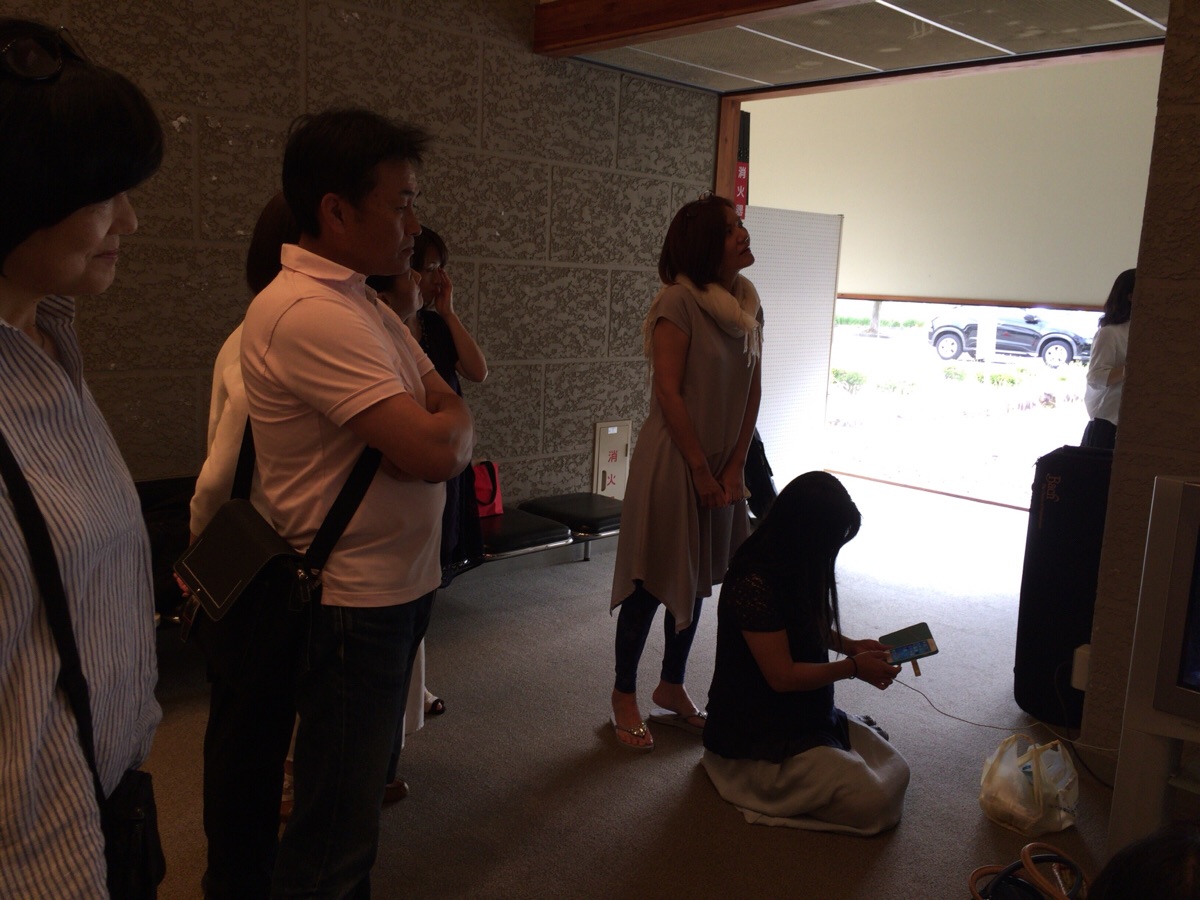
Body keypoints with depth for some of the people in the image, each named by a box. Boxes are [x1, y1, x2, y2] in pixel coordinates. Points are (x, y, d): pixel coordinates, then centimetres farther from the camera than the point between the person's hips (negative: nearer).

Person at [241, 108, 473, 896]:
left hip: (397, 587, 10)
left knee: (360, 788, 25)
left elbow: (450, 415, 12)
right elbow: (437, 449, -26)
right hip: (355, 602, -10)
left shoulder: (363, 302, 11)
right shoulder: (309, 314, -22)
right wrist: (448, 423, -6)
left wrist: (436, 426, -9)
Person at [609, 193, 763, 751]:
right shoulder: (679, 302, -16)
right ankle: (625, 695, 21)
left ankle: (672, 686, 33)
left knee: (697, 578, 16)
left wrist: (734, 467, -2)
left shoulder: (747, 302, 5)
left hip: (722, 463, 7)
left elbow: (753, 390, 5)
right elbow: (669, 394, -19)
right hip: (673, 460, -7)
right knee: (652, 582, 3)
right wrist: (701, 470, -15)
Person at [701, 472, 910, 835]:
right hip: (757, 737, -9)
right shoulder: (754, 583, -28)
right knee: (874, 803, -16)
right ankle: (755, 776, 0)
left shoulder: (795, 569, 1)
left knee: (896, 773, 6)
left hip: (806, 713, 9)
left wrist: (849, 644, 1)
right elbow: (782, 676, -24)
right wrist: (853, 667, -13)